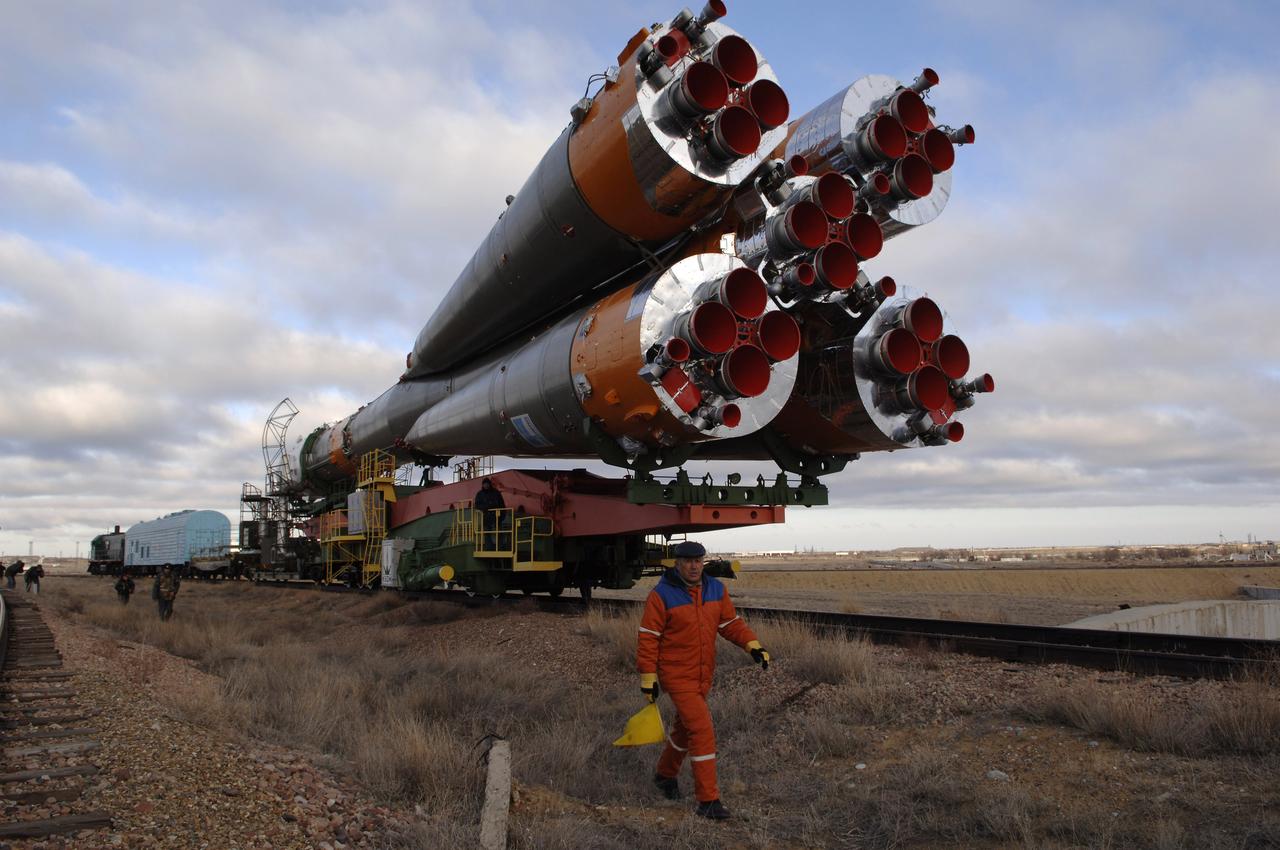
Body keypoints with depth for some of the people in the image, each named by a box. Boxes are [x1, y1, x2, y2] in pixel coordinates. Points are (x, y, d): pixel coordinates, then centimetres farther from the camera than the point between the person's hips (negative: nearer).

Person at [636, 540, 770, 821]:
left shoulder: (716, 590, 1)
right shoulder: (661, 595, -15)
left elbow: (731, 623, 5)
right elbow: (648, 638, -12)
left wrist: (753, 645, -12)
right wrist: (648, 678, -12)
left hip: (703, 675, 6)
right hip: (676, 675, -6)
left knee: (685, 727, 22)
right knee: (702, 731, -12)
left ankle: (665, 774, 46)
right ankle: (707, 800, -3)